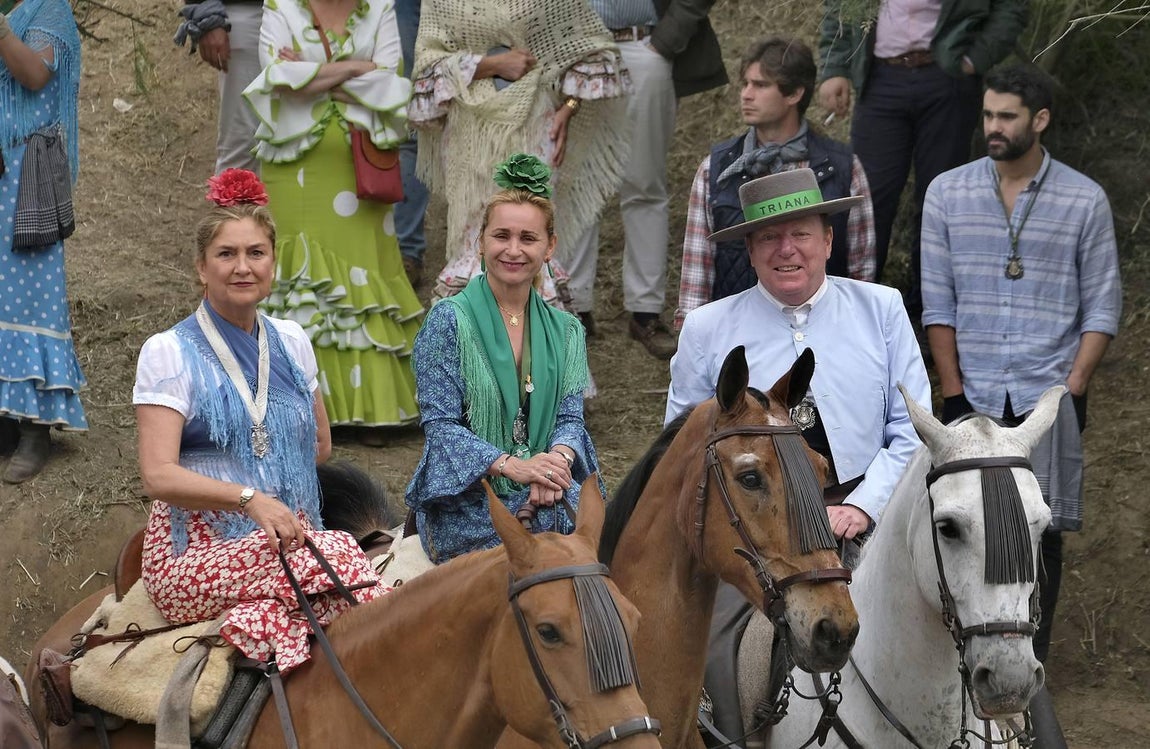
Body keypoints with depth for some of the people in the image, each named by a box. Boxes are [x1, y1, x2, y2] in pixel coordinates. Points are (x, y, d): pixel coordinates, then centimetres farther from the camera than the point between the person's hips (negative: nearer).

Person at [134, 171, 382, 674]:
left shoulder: (292, 343, 14)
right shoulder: (169, 353, -1)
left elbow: (320, 444, 30)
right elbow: (158, 475, -12)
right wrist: (248, 496, -24)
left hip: (287, 538, 4)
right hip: (196, 553, -4)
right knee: (339, 555, -32)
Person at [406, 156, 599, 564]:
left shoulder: (566, 331, 15)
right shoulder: (449, 321, 0)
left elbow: (570, 416, 8)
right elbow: (441, 424, -6)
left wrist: (557, 460, -17)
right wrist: (511, 465, -21)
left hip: (546, 493, 4)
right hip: (465, 499, -4)